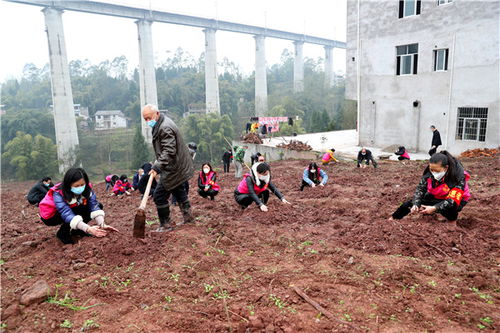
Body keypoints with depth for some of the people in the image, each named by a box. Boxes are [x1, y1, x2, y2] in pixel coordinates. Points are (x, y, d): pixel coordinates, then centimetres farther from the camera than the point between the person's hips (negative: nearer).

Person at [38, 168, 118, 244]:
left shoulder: (87, 189, -21)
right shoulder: (58, 194, -34)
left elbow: (94, 206, -29)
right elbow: (67, 214, -45)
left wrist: (102, 225, -46)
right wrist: (88, 229, -57)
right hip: (51, 215, -6)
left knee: (98, 205, -13)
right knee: (80, 209, -33)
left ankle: (76, 230, -1)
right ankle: (63, 233, -13)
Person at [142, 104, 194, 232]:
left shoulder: (165, 128, -24)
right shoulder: (160, 124, 10)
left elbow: (169, 151, -30)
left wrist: (157, 166, -34)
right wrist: (158, 162, 13)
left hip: (173, 168, -11)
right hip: (179, 166, 11)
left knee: (159, 196, -5)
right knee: (179, 191, 23)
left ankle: (165, 225, 5)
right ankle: (188, 217, 35)